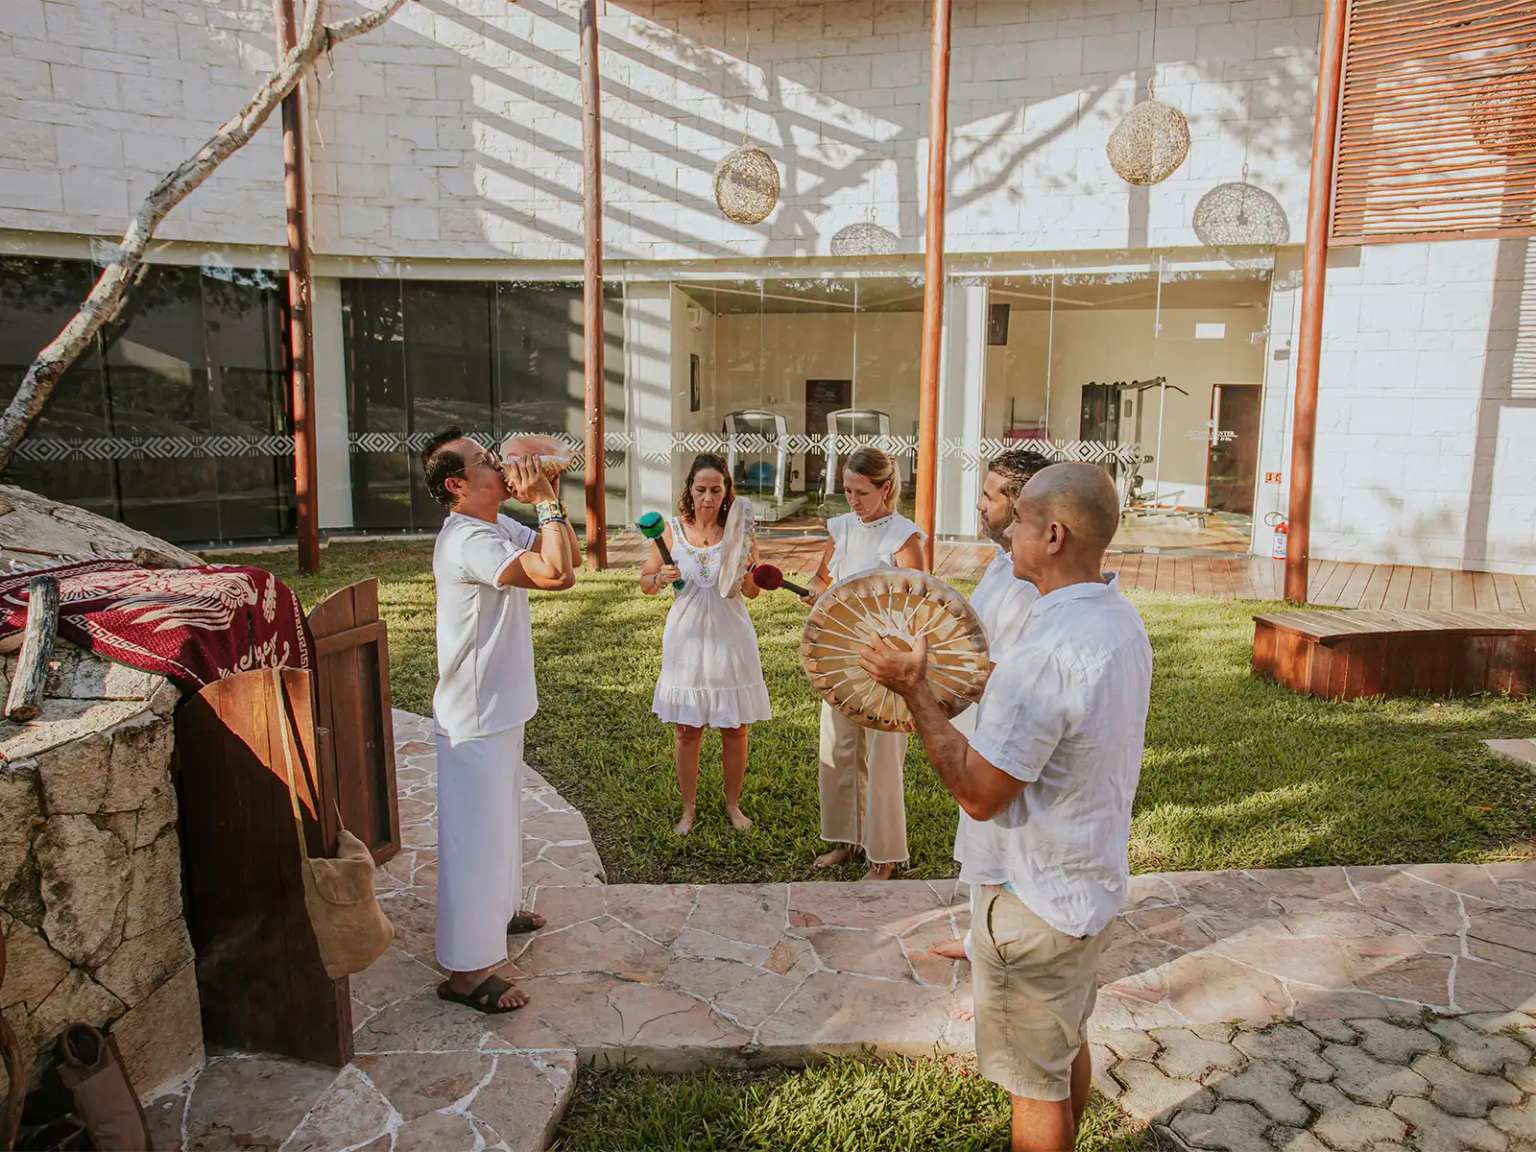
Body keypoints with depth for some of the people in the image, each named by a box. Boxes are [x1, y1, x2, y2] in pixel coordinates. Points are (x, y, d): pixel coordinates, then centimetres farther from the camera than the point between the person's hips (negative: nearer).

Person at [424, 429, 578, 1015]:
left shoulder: (498, 526, 5)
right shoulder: (468, 540, -26)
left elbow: (568, 554, 9)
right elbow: (557, 573, -36)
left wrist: (546, 499, -3)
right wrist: (545, 501, -25)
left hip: (500, 710, 10)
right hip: (475, 721, -10)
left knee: (501, 819, 26)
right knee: (475, 836, 1)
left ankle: (498, 909, 47)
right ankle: (466, 970, 14)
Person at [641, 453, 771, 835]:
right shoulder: (671, 530, -4)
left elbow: (752, 592, 0)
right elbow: (645, 583, 4)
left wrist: (744, 569, -21)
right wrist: (661, 578, -18)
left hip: (730, 638, 0)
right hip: (687, 637, 0)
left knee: (735, 728, 10)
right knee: (687, 730, 8)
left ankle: (733, 804, 30)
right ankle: (688, 809, 26)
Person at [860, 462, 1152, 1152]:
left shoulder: (1044, 654, -32)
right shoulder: (1121, 621, -1)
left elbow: (979, 793, -26)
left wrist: (914, 689, -18)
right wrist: (995, 686, 7)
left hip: (1037, 902, -9)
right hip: (1094, 881, 10)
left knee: (1034, 1079, 12)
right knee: (1068, 1040, 29)